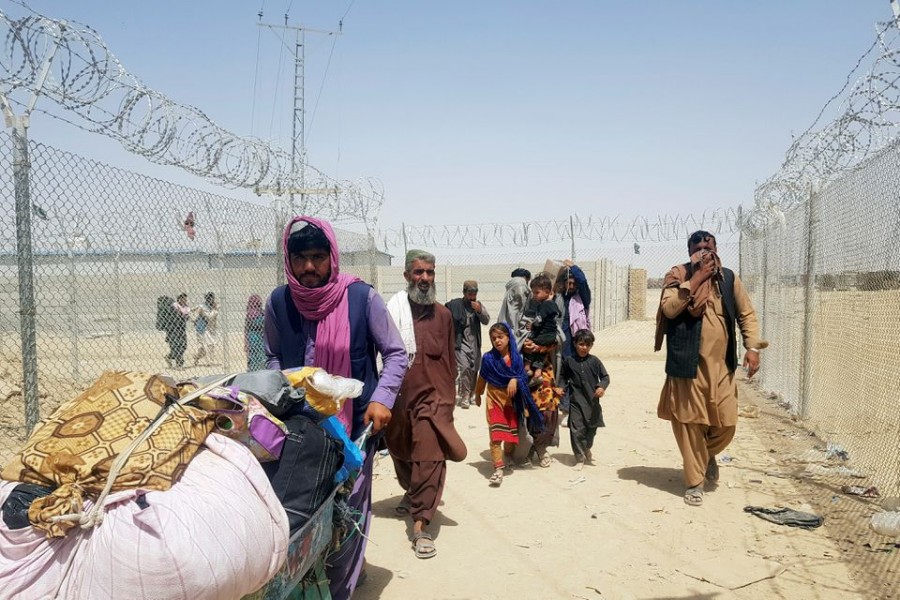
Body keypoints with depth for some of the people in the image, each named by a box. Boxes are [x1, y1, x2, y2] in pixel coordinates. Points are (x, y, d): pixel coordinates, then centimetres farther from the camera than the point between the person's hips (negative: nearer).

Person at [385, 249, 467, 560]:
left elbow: (450, 358, 13)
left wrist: (449, 395, 12)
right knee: (401, 452, 20)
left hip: (433, 395, 0)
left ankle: (420, 525, -4)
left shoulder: (442, 314, 6)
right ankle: (411, 494, 48)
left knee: (430, 459, -9)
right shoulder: (393, 310, -3)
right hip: (398, 395, 0)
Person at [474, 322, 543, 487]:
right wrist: (477, 395, 13)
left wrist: (515, 380, -23)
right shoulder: (489, 358, -9)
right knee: (496, 434, -11)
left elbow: (523, 376, -2)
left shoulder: (516, 357, -6)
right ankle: (498, 469, -11)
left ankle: (508, 456, 42)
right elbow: (482, 378, 4)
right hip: (494, 398, -2)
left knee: (512, 432, 12)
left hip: (512, 399, 2)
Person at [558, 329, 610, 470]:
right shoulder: (569, 360, 0)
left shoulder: (594, 361, 0)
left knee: (591, 428, 15)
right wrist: (561, 388, -3)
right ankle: (579, 458, 9)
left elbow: (605, 376, 4)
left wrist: (602, 387, -14)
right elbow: (563, 376, 12)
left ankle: (587, 449, 44)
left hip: (592, 400, 1)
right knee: (577, 430, -6)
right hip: (576, 401, -1)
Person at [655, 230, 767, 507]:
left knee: (726, 423, 6)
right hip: (688, 363, -3)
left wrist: (752, 347, -1)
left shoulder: (728, 277, 7)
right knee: (690, 423, 2)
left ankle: (708, 454, 39)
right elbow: (669, 308, -18)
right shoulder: (677, 275, -4)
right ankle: (694, 481, 18)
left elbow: (747, 314, 11)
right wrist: (696, 279, -17)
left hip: (721, 364, 3)